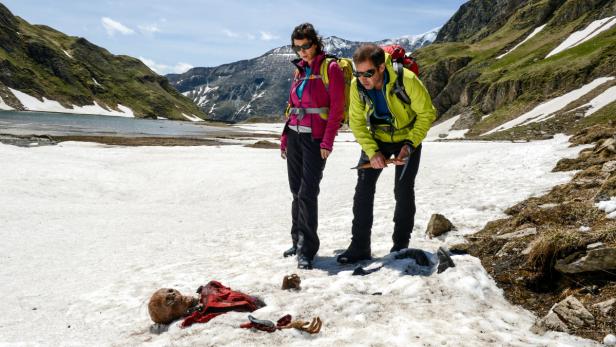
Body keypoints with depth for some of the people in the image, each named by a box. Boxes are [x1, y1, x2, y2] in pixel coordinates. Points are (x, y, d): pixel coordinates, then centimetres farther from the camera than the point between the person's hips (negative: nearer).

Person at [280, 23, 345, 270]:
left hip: (315, 137, -6)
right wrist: (285, 138, 15)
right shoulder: (300, 69, 16)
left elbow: (337, 108, -10)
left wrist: (327, 142, -16)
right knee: (296, 191, 8)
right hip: (294, 135, 7)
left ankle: (306, 250, -7)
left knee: (307, 193, -11)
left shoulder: (330, 68, -4)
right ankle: (298, 242, 17)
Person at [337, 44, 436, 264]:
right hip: (376, 138, 3)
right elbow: (356, 122, -9)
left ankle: (400, 247, 11)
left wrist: (410, 144, -23)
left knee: (403, 191, -5)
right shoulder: (357, 85, -20)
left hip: (407, 138, -3)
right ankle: (359, 247, 3)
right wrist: (371, 151, -19)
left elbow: (427, 113, -17)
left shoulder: (407, 80, -31)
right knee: (363, 188, -5)